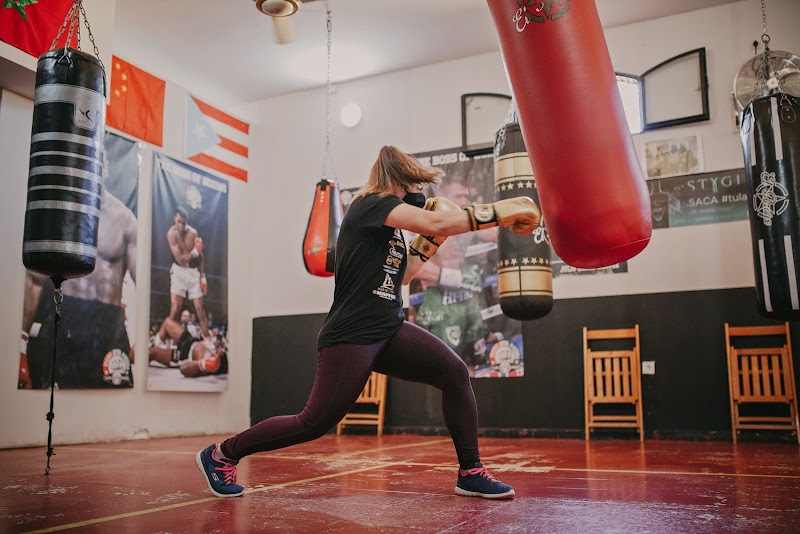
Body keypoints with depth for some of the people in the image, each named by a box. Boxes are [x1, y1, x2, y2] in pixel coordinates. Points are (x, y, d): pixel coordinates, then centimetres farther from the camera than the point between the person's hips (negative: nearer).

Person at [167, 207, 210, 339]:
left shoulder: (193, 232, -7)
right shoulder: (172, 233, -14)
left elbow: (200, 257, 2)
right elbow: (181, 260, -17)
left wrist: (203, 277, 0)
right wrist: (195, 252, -15)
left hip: (194, 271, 2)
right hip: (179, 271, -2)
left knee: (200, 308, 1)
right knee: (175, 309, -9)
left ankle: (208, 339, 8)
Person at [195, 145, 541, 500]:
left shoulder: (391, 224, 19)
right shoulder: (371, 204, -9)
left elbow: (399, 274, 25)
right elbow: (436, 221, -22)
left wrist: (432, 238, 17)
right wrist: (501, 212, -17)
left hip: (389, 331, 9)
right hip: (351, 335, -9)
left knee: (455, 372, -6)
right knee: (316, 423, -6)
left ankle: (470, 473, 3)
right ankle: (221, 454, 13)